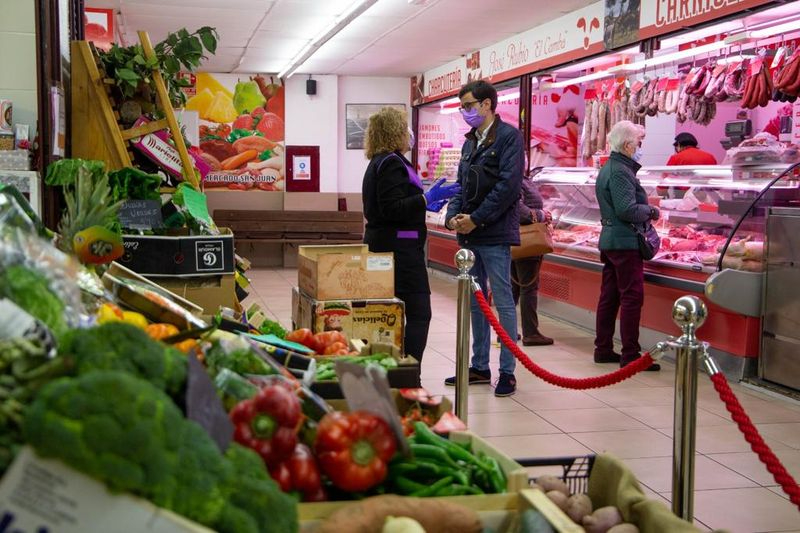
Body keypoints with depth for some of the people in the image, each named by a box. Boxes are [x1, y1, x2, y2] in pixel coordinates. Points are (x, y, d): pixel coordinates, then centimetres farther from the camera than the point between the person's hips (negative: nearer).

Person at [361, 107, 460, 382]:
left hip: (385, 244, 11)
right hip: (399, 246, -11)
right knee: (419, 314, -10)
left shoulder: (379, 163, 17)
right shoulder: (392, 163, -15)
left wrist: (424, 204, 26)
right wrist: (426, 198, -24)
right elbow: (392, 209, -22)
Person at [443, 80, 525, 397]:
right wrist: (453, 216, -1)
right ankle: (479, 367, 22)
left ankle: (507, 372, 4)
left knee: (503, 302, -3)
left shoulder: (508, 136, -8)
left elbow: (508, 184, -17)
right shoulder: (470, 142, 17)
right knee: (475, 303, 13)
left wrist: (476, 219, -16)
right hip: (469, 234, 8)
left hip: (495, 234, -8)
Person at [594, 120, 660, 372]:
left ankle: (603, 349, 18)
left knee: (609, 296, 12)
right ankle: (630, 355, -5)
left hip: (610, 240, 10)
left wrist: (645, 209, 9)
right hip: (626, 242, -10)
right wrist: (651, 211, -7)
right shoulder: (620, 171, -16)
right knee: (632, 297, -7)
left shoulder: (608, 168, 16)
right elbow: (628, 210, -23)